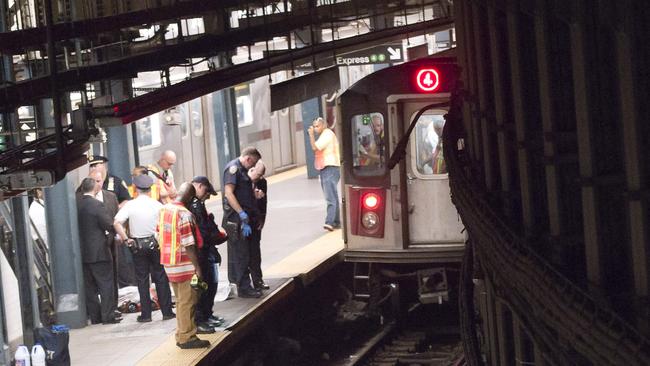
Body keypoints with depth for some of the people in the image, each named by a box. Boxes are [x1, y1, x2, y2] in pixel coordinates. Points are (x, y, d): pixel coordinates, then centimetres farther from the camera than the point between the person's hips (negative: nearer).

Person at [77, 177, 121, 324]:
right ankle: (108, 316, 0)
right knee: (106, 284, 1)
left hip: (82, 253, 6)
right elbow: (110, 225, -13)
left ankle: (95, 316, 14)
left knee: (89, 286, 11)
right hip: (99, 252, -6)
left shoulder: (77, 205, 3)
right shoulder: (97, 205, -14)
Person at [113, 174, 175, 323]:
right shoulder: (157, 205, -4)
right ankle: (167, 311, 9)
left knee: (142, 280, 7)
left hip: (138, 245, 0)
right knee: (161, 278, 8)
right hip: (155, 244, 1)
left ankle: (145, 314, 7)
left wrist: (125, 239, -9)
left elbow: (117, 223, -16)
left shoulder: (130, 205, -6)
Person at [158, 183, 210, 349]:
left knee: (181, 301, 18)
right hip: (185, 265, -8)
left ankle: (181, 335, 24)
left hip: (169, 265, 8)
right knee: (187, 302, 1)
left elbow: (159, 235, 14)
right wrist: (197, 267, -17)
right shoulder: (185, 215, -21)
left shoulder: (164, 210, 5)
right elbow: (188, 245, -22)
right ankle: (187, 338, 6)